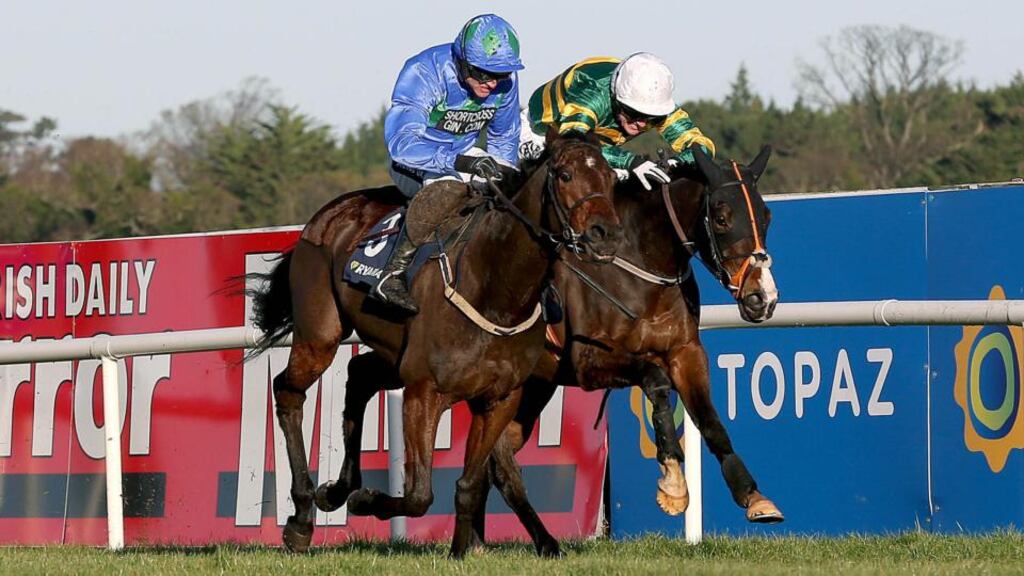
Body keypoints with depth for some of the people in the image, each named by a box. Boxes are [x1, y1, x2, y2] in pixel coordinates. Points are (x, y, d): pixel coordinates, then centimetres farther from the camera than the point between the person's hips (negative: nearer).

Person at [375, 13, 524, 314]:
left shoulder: (505, 82, -7)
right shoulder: (423, 72, -27)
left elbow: (504, 139, 12)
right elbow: (401, 142, -39)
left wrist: (503, 173, -4)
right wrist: (461, 161, -50)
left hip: (468, 163, 7)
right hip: (413, 167, -7)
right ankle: (393, 275, -38)